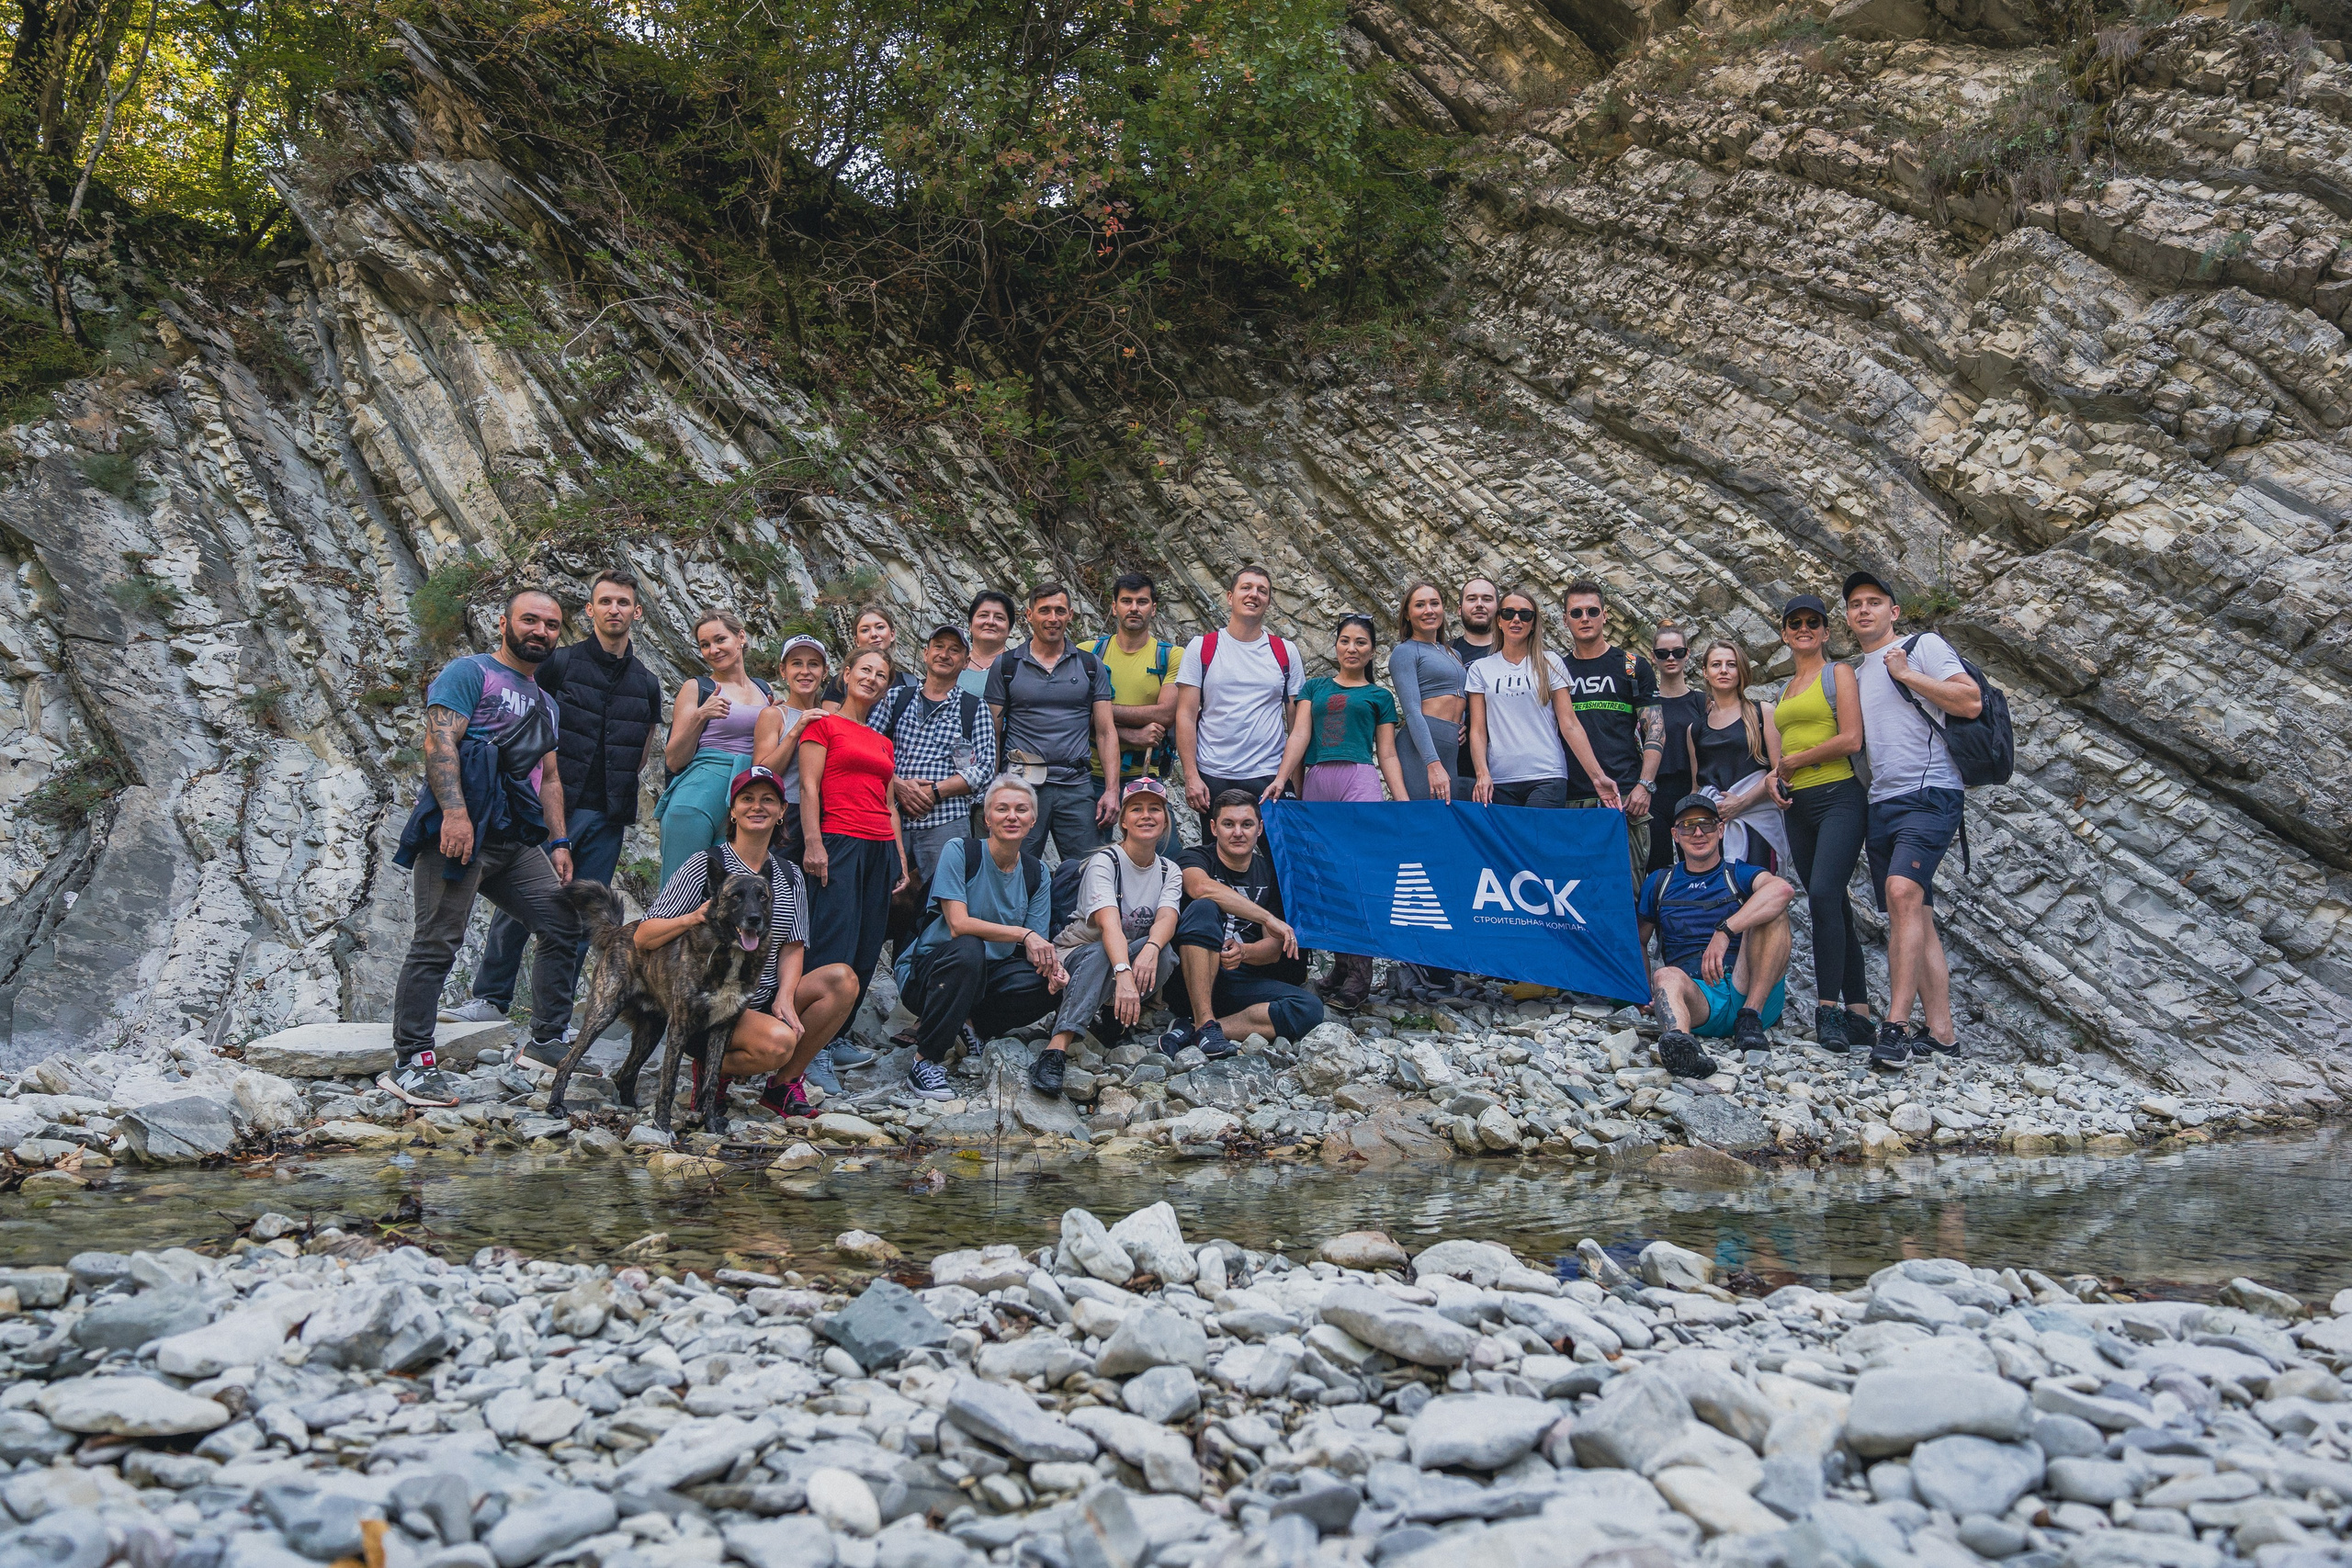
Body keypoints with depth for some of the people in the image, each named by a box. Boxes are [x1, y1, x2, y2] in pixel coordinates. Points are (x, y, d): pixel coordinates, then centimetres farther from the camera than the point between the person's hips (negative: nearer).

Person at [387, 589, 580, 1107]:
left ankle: (547, 1043, 14)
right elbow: (439, 742, -12)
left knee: (564, 927, 4)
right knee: (437, 944, -9)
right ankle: (409, 1063, -5)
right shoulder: (470, 673, 0)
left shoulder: (547, 704, 25)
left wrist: (558, 842, 15)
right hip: (461, 829, -8)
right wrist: (454, 812, -24)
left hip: (517, 839, 8)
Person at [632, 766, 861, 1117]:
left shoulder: (789, 875, 11)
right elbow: (642, 939, -9)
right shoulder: (706, 866, -5)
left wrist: (786, 996, -14)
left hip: (766, 1000, 6)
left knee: (843, 979, -18)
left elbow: (793, 947, 6)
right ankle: (714, 1068, 1)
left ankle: (783, 1083, -4)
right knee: (779, 1041, -34)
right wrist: (693, 918, -28)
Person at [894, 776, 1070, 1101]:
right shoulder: (961, 853, -12)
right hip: (926, 970, -4)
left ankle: (970, 1023, 1)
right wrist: (1023, 934, -29)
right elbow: (958, 925, -23)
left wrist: (1053, 966, -26)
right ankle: (925, 1061, -25)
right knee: (968, 950, -38)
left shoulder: (1035, 874, 3)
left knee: (1052, 983, -22)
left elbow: (1037, 949, -2)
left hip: (985, 976, 4)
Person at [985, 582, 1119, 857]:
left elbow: (1105, 732, 8)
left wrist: (1112, 790, -2)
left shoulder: (1090, 665, 11)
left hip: (1077, 786, 1)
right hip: (1022, 785, -1)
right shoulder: (1006, 665, 7)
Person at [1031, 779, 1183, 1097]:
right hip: (1079, 957, -3)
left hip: (1135, 959, 4)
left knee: (1163, 953, -31)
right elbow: (1109, 924, -30)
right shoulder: (1104, 862, -13)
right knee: (1100, 952, -40)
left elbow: (1167, 918, -19)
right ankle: (1058, 1047, -53)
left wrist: (1151, 950, -43)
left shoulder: (1169, 872, 3)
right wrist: (1123, 974, -48)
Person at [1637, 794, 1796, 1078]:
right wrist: (1645, 993, 6)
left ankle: (1750, 1019, -24)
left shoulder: (1739, 875, 11)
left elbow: (1783, 890, -13)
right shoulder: (1659, 883, 22)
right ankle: (1680, 1039, -69)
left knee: (1772, 910, -19)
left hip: (1748, 992, 0)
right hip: (1697, 996, 0)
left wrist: (1724, 931, -26)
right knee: (1666, 976, -35)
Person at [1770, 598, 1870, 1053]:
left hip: (1839, 797, -7)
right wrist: (1776, 775, 2)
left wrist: (1794, 761, -4)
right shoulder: (1785, 690, 20)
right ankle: (1858, 1016, 5)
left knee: (1824, 894, -22)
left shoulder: (1839, 674, 1)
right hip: (1798, 806, 7)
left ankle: (1828, 1010, -22)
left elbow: (1850, 739, -11)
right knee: (1832, 908, 4)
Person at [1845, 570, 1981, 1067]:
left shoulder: (1924, 646, 1)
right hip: (1880, 804, 8)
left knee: (1903, 891, -26)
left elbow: (1971, 702, -11)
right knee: (1914, 918, 5)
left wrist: (1906, 674, -9)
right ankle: (1941, 1031, 6)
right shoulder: (1855, 674, 23)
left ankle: (1897, 1025, -31)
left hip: (1928, 796, -8)